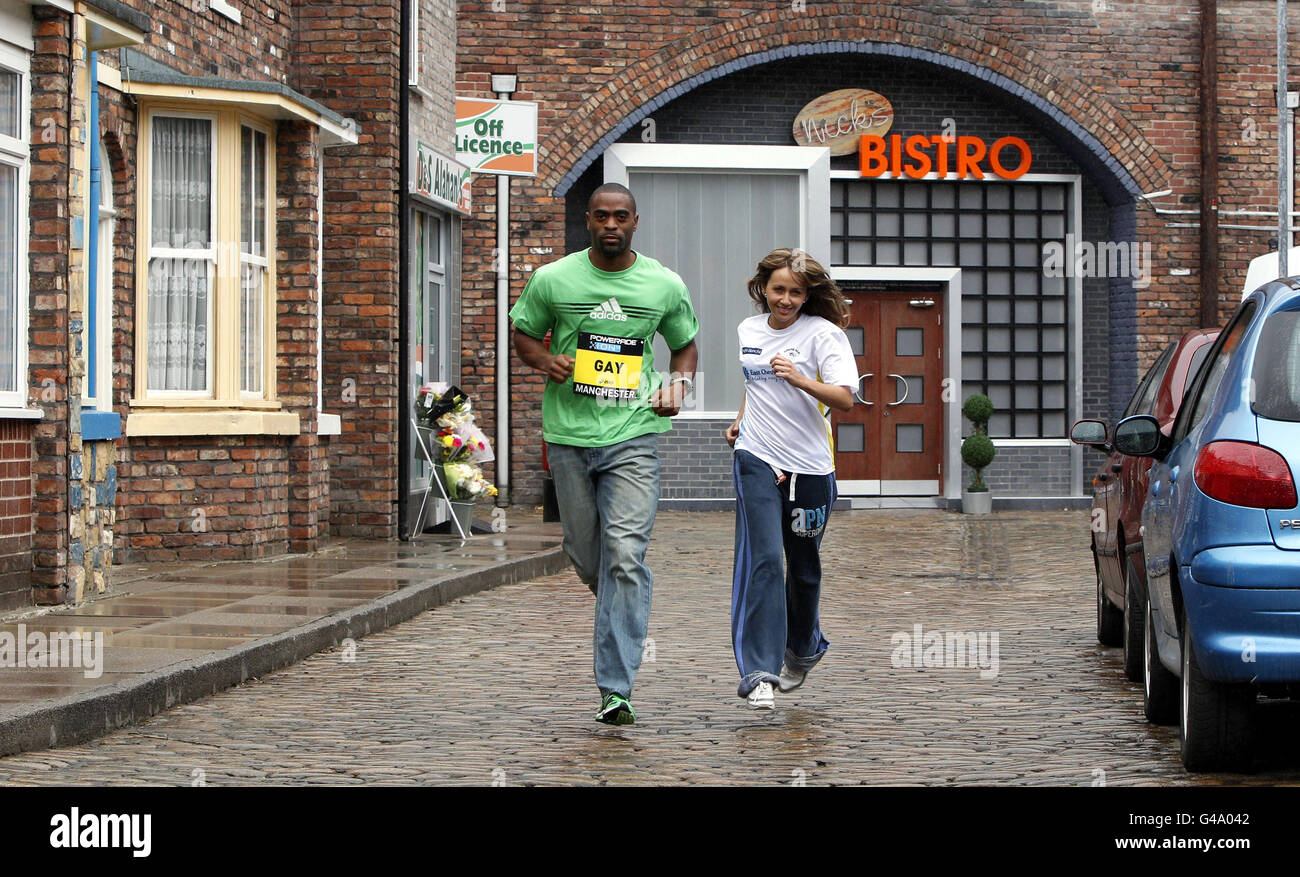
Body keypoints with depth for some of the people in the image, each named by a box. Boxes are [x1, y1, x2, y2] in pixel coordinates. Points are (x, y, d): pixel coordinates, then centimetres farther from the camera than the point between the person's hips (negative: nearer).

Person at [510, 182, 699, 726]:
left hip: (633, 436, -1)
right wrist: (546, 361, -7)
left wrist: (678, 384, 0)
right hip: (569, 435, 2)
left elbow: (685, 344, 20)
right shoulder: (553, 280, 2)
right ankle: (624, 625, 44)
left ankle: (616, 689, -13)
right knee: (586, 555, 10)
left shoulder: (665, 286, 4)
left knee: (626, 555, -13)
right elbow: (523, 333, 15)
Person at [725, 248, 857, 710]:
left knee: (804, 567, 11)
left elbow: (844, 399, -16)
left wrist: (801, 380, -30)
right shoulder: (748, 330, 10)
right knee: (763, 558, -15)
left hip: (809, 464, -1)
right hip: (757, 459, 1)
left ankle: (802, 649, 39)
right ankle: (758, 672, -20)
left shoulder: (823, 334, -5)